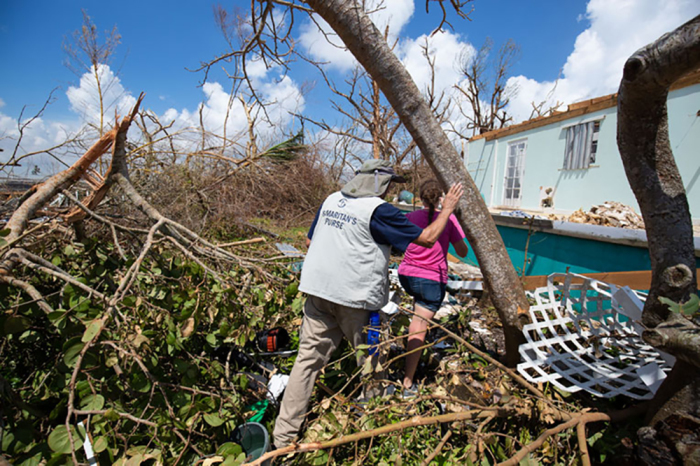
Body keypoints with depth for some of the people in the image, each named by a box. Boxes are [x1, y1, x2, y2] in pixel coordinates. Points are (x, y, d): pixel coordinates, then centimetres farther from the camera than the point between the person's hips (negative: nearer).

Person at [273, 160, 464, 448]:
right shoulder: (378, 209, -10)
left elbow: (310, 241, 19)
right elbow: (427, 239, -7)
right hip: (355, 297, -6)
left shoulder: (331, 201, 10)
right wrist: (447, 208, 7)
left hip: (318, 290, 6)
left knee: (308, 359, 10)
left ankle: (284, 435, 18)